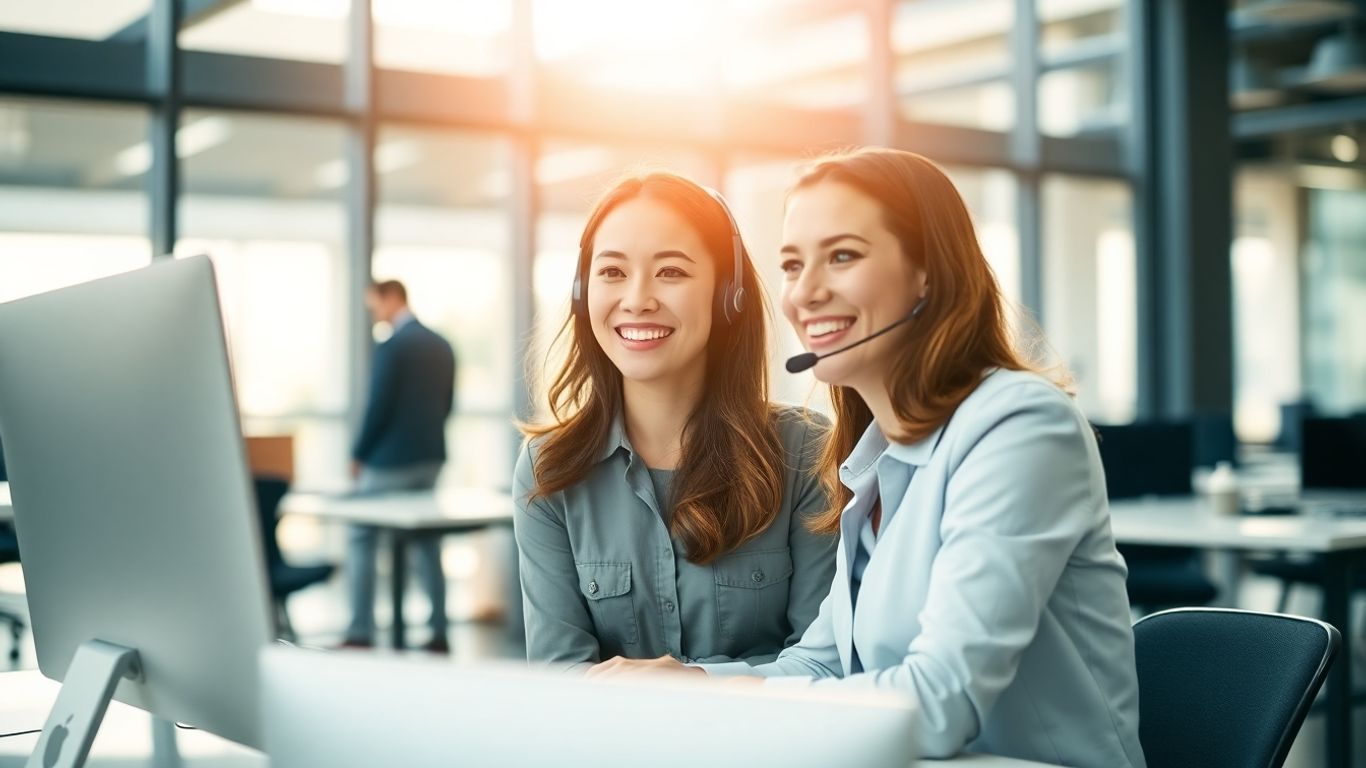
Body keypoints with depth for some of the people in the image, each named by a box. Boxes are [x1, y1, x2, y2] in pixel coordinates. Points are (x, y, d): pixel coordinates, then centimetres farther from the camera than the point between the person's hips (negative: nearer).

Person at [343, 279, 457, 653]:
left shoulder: (391, 345, -15)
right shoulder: (441, 345, 8)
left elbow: (379, 405, -17)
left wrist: (359, 454, -5)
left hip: (391, 460, -7)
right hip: (431, 457, 7)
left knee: (360, 538, 2)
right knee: (427, 541, 13)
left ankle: (360, 633, 0)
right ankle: (439, 632, 14)